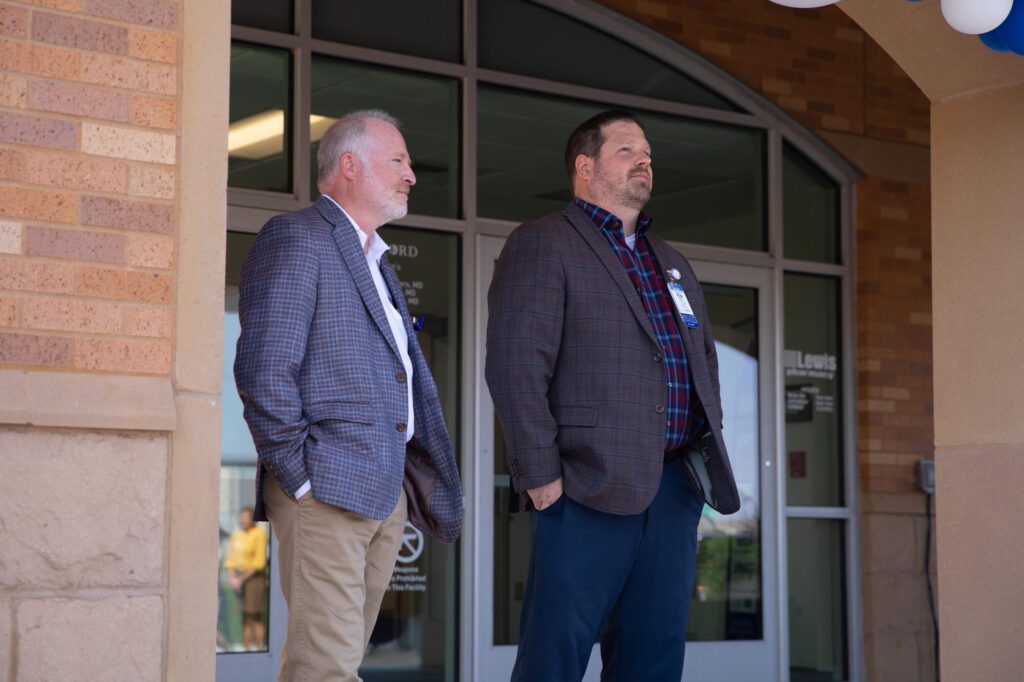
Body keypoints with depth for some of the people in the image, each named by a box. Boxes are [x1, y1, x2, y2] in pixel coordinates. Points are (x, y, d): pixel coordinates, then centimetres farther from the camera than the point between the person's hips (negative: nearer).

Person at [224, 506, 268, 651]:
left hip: (254, 576, -6)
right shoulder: (236, 533, 10)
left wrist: (243, 578, -12)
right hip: (238, 577, 6)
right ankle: (246, 649, 7)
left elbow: (259, 562, -13)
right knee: (245, 617, 5)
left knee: (255, 617, -9)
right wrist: (232, 577, -3)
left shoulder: (259, 534, -9)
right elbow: (230, 558, 11)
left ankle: (259, 648, -8)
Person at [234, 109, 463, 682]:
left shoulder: (378, 263, 24)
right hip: (327, 491, -9)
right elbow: (263, 370, -14)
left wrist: (424, 483, 17)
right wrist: (298, 478, -16)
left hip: (387, 494, 9)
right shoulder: (295, 239, -5)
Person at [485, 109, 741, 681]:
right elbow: (515, 366, -10)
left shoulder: (673, 262, 24)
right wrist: (539, 476, -16)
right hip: (591, 486, -7)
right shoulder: (542, 244, -1)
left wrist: (710, 447, 13)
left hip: (675, 487, 7)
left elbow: (707, 359, 28)